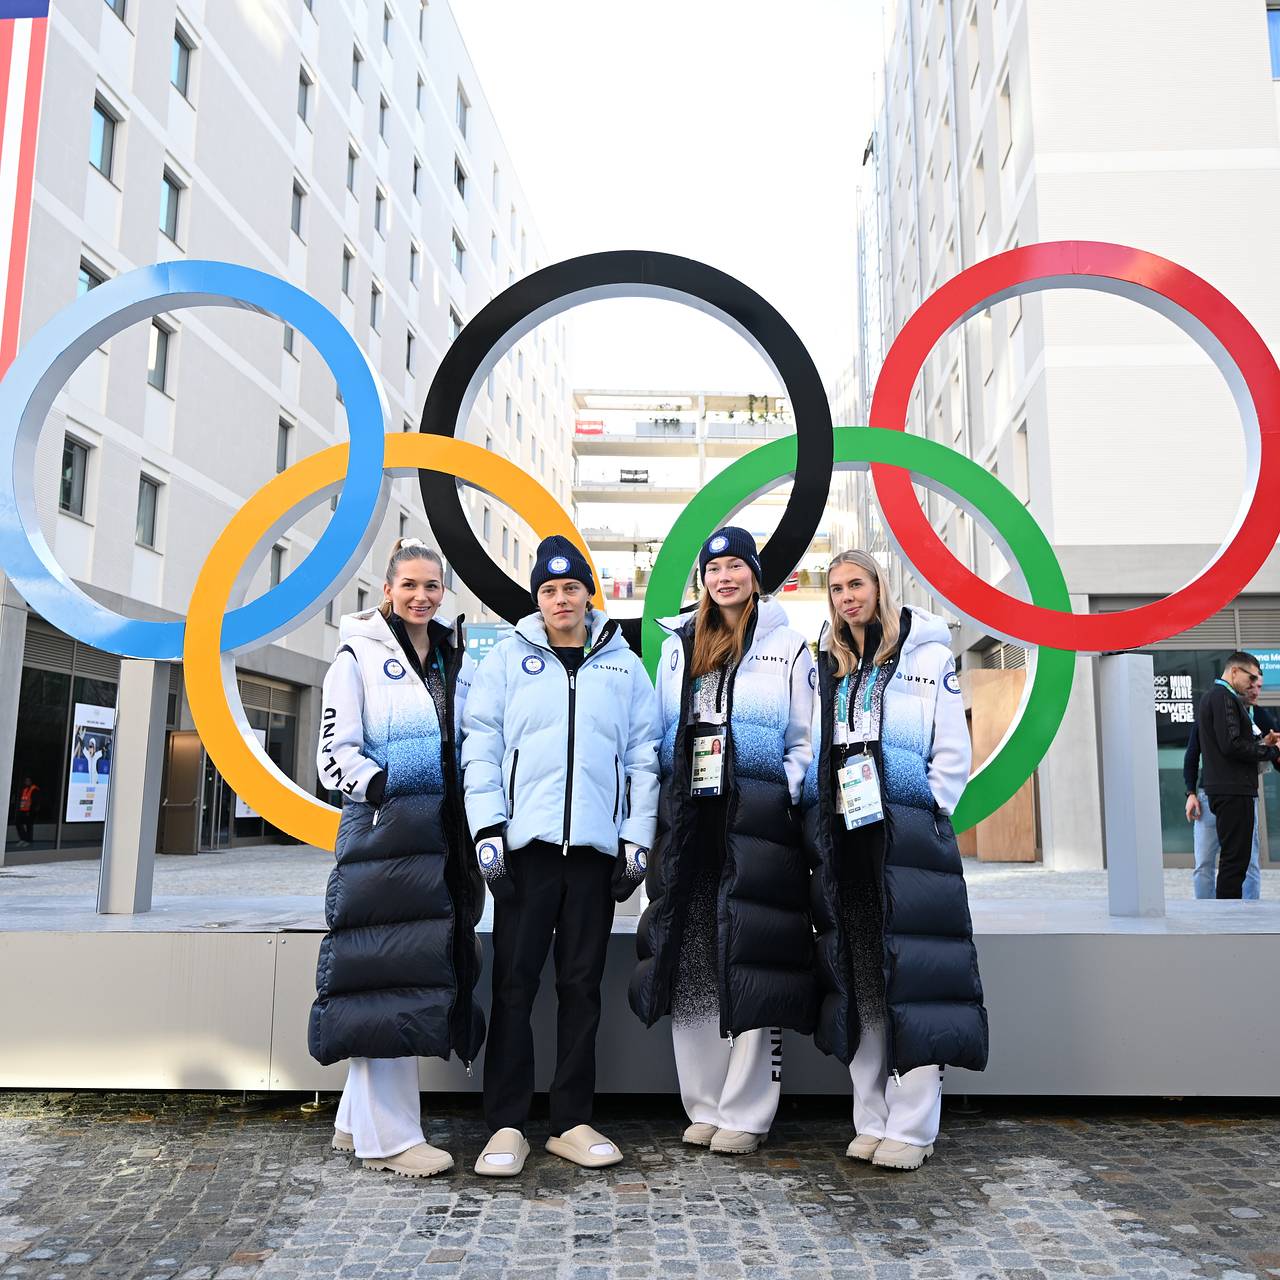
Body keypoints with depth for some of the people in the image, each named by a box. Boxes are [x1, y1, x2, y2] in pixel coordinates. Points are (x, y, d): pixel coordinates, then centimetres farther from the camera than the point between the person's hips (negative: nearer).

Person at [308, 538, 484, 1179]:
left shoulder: (458, 663, 16)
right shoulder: (359, 656, 1)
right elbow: (334, 753, -5)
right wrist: (387, 786, -19)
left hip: (444, 837, 6)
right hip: (381, 833, -6)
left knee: (426, 970, 8)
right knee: (386, 972, -8)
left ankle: (359, 1120, 22)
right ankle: (388, 1136, 2)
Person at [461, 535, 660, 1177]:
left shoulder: (624, 666, 12)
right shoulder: (508, 659, 8)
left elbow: (643, 756, 10)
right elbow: (481, 746, 3)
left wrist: (637, 839, 3)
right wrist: (488, 829, -6)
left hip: (596, 846, 2)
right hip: (526, 842, -1)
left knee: (581, 985, 8)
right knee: (515, 983, 0)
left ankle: (571, 1122, 18)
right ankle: (507, 1126, 10)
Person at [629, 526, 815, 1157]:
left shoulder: (789, 646, 5)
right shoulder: (677, 645, 15)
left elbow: (804, 742, 3)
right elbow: (660, 736, 16)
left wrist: (784, 802, -9)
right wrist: (657, 814, 8)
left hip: (756, 821, -4)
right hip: (688, 819, 4)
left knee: (750, 964, -2)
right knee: (689, 963, 7)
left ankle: (744, 1114, 11)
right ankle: (703, 1106, 20)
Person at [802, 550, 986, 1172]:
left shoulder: (926, 654, 3)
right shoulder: (825, 667, 16)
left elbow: (953, 752, 0)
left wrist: (921, 819, -8)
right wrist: (818, 818, 6)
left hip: (906, 835, -4)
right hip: (838, 836, 5)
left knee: (908, 978, -5)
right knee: (855, 980, 7)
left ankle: (911, 1128, 5)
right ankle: (871, 1122, 18)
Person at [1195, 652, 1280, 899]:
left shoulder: (1212, 696, 22)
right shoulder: (1223, 697, -11)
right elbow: (1232, 745, -20)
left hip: (1227, 791, 10)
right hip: (1233, 791, -10)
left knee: (1234, 859, 12)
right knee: (1235, 859, -8)